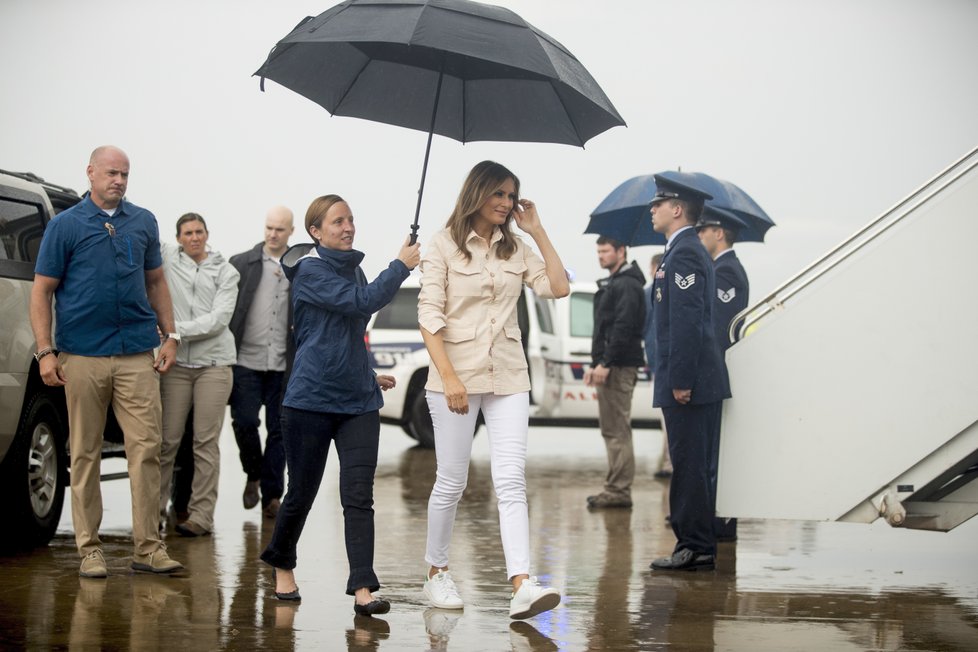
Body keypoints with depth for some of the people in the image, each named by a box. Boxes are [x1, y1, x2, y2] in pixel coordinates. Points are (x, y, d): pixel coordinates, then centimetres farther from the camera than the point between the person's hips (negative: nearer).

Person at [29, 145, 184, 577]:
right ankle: (89, 549, 10)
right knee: (85, 455, 3)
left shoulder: (143, 223, 12)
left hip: (137, 355, 2)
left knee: (146, 448, -4)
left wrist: (169, 335, 9)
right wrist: (45, 352, -7)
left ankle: (148, 546, 1)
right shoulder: (65, 225, 2)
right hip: (82, 357, -2)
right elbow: (42, 291, 1)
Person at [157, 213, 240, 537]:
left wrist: (178, 328, -12)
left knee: (206, 441, -3)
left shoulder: (225, 272, 7)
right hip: (176, 362, 1)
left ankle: (202, 514, -1)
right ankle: (155, 506, 9)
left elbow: (219, 319, -3)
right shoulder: (167, 257, 10)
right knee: (168, 438, -2)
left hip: (213, 363, -1)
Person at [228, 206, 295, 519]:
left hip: (284, 365, 1)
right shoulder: (241, 263, 5)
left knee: (279, 430, 4)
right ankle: (254, 476, 18)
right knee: (244, 422, -9)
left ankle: (271, 496, 13)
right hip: (247, 361, -1)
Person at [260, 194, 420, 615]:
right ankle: (282, 565, 32)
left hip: (358, 402, 5)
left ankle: (363, 590, -13)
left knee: (359, 496, -7)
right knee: (302, 493, 7)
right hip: (311, 401, -5)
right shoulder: (311, 272, -8)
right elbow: (363, 302, -22)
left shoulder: (353, 270, 14)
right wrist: (401, 266, -12)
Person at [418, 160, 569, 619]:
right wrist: (449, 378, -18)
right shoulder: (444, 246, -2)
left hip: (508, 376, 3)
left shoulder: (516, 249, 11)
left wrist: (537, 232, 1)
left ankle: (522, 586, -17)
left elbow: (558, 287, 0)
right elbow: (429, 318, -9)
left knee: (511, 481, -8)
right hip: (457, 374, -3)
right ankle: (436, 572, 24)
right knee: (452, 481, 5)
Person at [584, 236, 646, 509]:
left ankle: (618, 491, -9)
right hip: (609, 366, 11)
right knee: (612, 430, 12)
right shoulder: (612, 284, 22)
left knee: (617, 430, -10)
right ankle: (616, 489, 16)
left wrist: (605, 363, -22)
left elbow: (623, 328, -20)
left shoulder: (627, 285, -11)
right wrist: (595, 364, 19)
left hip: (618, 367, -11)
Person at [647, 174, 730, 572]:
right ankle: (697, 547, 17)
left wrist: (680, 381, -22)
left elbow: (687, 322, -20)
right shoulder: (690, 251, 19)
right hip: (696, 380, 10)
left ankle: (696, 548, -4)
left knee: (690, 465, -7)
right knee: (693, 466, 12)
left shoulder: (684, 254, -13)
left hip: (688, 382, -10)